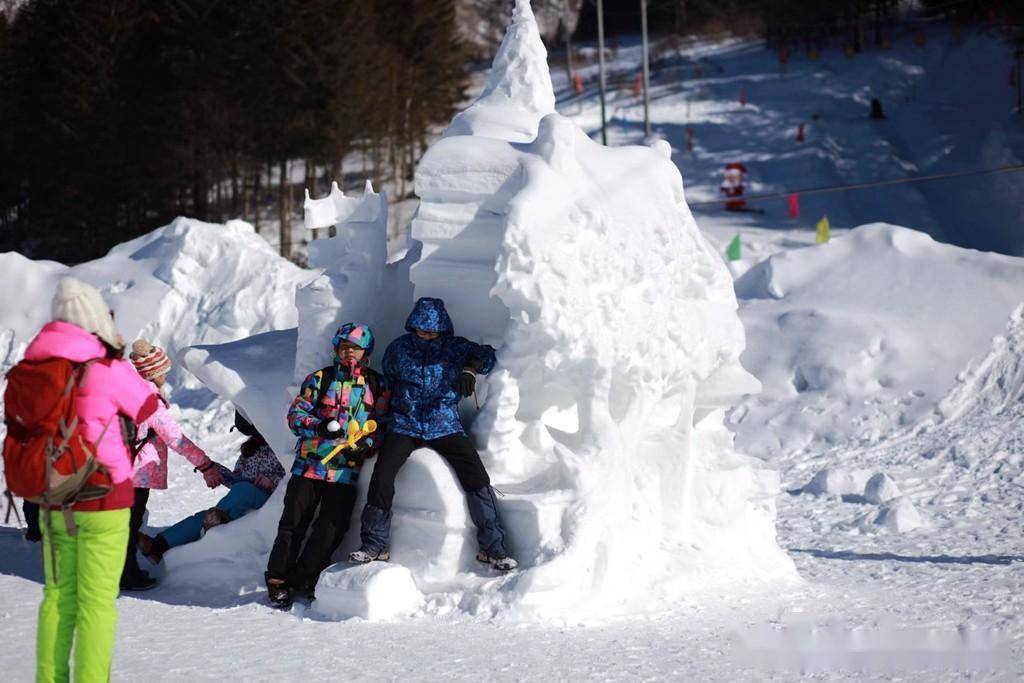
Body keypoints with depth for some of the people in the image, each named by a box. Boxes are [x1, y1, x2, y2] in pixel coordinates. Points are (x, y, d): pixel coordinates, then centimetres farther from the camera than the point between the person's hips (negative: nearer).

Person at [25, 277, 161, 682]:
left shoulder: (38, 367, 1)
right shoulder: (107, 371, -15)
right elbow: (153, 410, -3)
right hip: (102, 497, -6)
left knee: (58, 595, 15)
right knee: (98, 601, 1)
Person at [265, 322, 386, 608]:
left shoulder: (376, 386, 10)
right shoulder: (321, 378, 6)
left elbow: (382, 425, 11)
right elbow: (295, 414, 2)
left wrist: (367, 445, -9)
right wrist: (319, 426, -18)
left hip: (346, 468, 1)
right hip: (310, 463, -1)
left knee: (332, 528, -6)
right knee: (294, 522, -1)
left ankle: (301, 579, 6)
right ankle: (277, 580, 7)